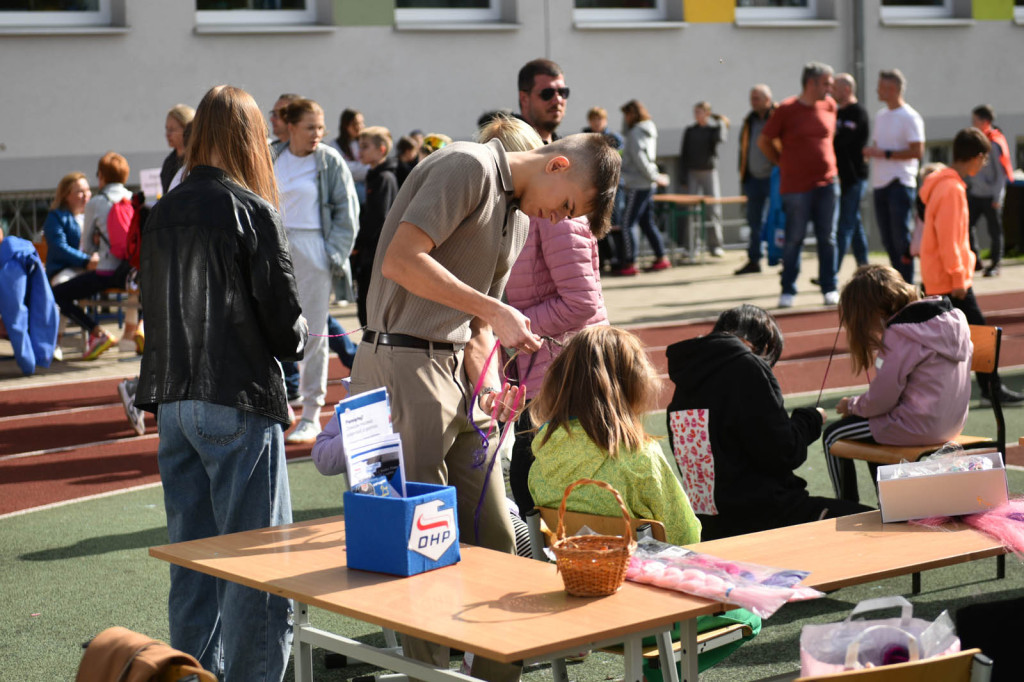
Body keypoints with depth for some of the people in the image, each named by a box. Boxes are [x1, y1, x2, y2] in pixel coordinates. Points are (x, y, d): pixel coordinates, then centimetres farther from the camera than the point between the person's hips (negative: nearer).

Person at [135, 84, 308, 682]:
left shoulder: (164, 212, 7)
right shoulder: (252, 212, -10)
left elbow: (154, 307, 12)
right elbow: (285, 320, -10)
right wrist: (296, 339, 10)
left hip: (174, 402, 6)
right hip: (238, 401, -6)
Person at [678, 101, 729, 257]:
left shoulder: (714, 128, 6)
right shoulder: (690, 131, 9)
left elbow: (720, 139, -18)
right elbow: (683, 155, 9)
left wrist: (721, 123, -6)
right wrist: (683, 178, 2)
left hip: (710, 171, -1)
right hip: (693, 172, 1)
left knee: (714, 208, -5)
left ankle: (715, 245, 0)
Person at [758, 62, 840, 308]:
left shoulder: (829, 106, 7)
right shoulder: (786, 110, -7)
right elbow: (764, 141, 1)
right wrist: (783, 163, 5)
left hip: (826, 183, 4)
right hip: (796, 186, -4)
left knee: (828, 239, 6)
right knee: (794, 239, 1)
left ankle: (830, 288, 13)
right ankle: (788, 291, 10)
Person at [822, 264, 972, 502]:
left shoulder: (900, 334, -23)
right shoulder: (953, 316, 3)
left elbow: (880, 400, -18)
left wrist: (851, 405, 3)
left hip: (918, 427, -9)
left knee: (833, 435, 10)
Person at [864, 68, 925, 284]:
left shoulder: (910, 118, -8)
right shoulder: (880, 115, 17)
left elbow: (917, 151, -14)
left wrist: (885, 153, -16)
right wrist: (870, 152, 2)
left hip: (900, 184, -8)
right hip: (880, 184, 8)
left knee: (901, 238, -8)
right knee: (887, 239, 9)